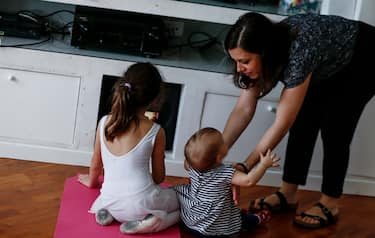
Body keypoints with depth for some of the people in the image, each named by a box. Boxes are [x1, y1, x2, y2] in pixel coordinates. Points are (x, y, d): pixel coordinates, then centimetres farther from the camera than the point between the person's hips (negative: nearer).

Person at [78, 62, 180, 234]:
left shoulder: (104, 123, -3)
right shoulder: (156, 132, -11)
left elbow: (96, 164, 11)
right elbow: (159, 177, 1)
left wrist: (91, 181, 33)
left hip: (111, 203, 4)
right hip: (142, 204, -4)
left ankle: (111, 213, 8)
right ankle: (151, 222, -4)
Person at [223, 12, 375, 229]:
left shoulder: (299, 52, -43)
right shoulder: (266, 48, -22)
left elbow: (282, 125, -36)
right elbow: (244, 109, -17)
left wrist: (244, 168, -33)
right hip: (330, 65, 6)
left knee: (334, 131, -9)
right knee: (303, 123, -1)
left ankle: (330, 205, 6)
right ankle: (288, 195, 9)